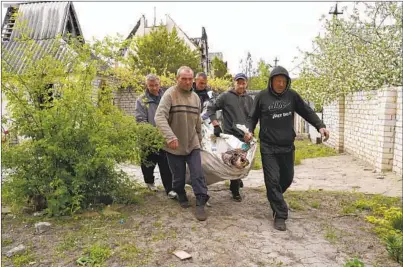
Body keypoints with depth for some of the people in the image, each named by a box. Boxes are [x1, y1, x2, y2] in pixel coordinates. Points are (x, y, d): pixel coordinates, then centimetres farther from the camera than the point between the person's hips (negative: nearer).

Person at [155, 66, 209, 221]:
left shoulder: (195, 97, 7)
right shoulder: (169, 95, -13)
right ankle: (181, 197, 37)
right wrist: (170, 136, -36)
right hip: (174, 146, -3)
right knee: (179, 176, 11)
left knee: (197, 175, -2)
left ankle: (200, 204, 9)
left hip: (193, 145, 4)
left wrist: (199, 138, 23)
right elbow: (159, 117, -25)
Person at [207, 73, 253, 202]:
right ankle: (235, 191, 11)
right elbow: (210, 108, -2)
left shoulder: (249, 99, 12)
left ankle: (237, 181, 38)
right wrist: (216, 125, -11)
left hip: (245, 136, 5)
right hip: (230, 135, -4)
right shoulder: (225, 96, -1)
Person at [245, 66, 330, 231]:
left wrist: (320, 126, -3)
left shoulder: (292, 95, 3)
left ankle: (274, 198, 41)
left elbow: (307, 112, 10)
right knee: (273, 180, -6)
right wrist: (250, 131, -12)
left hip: (288, 146, 3)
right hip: (268, 147, -3)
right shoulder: (262, 96, -2)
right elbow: (253, 117, 6)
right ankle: (280, 215, 3)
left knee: (287, 178, 14)